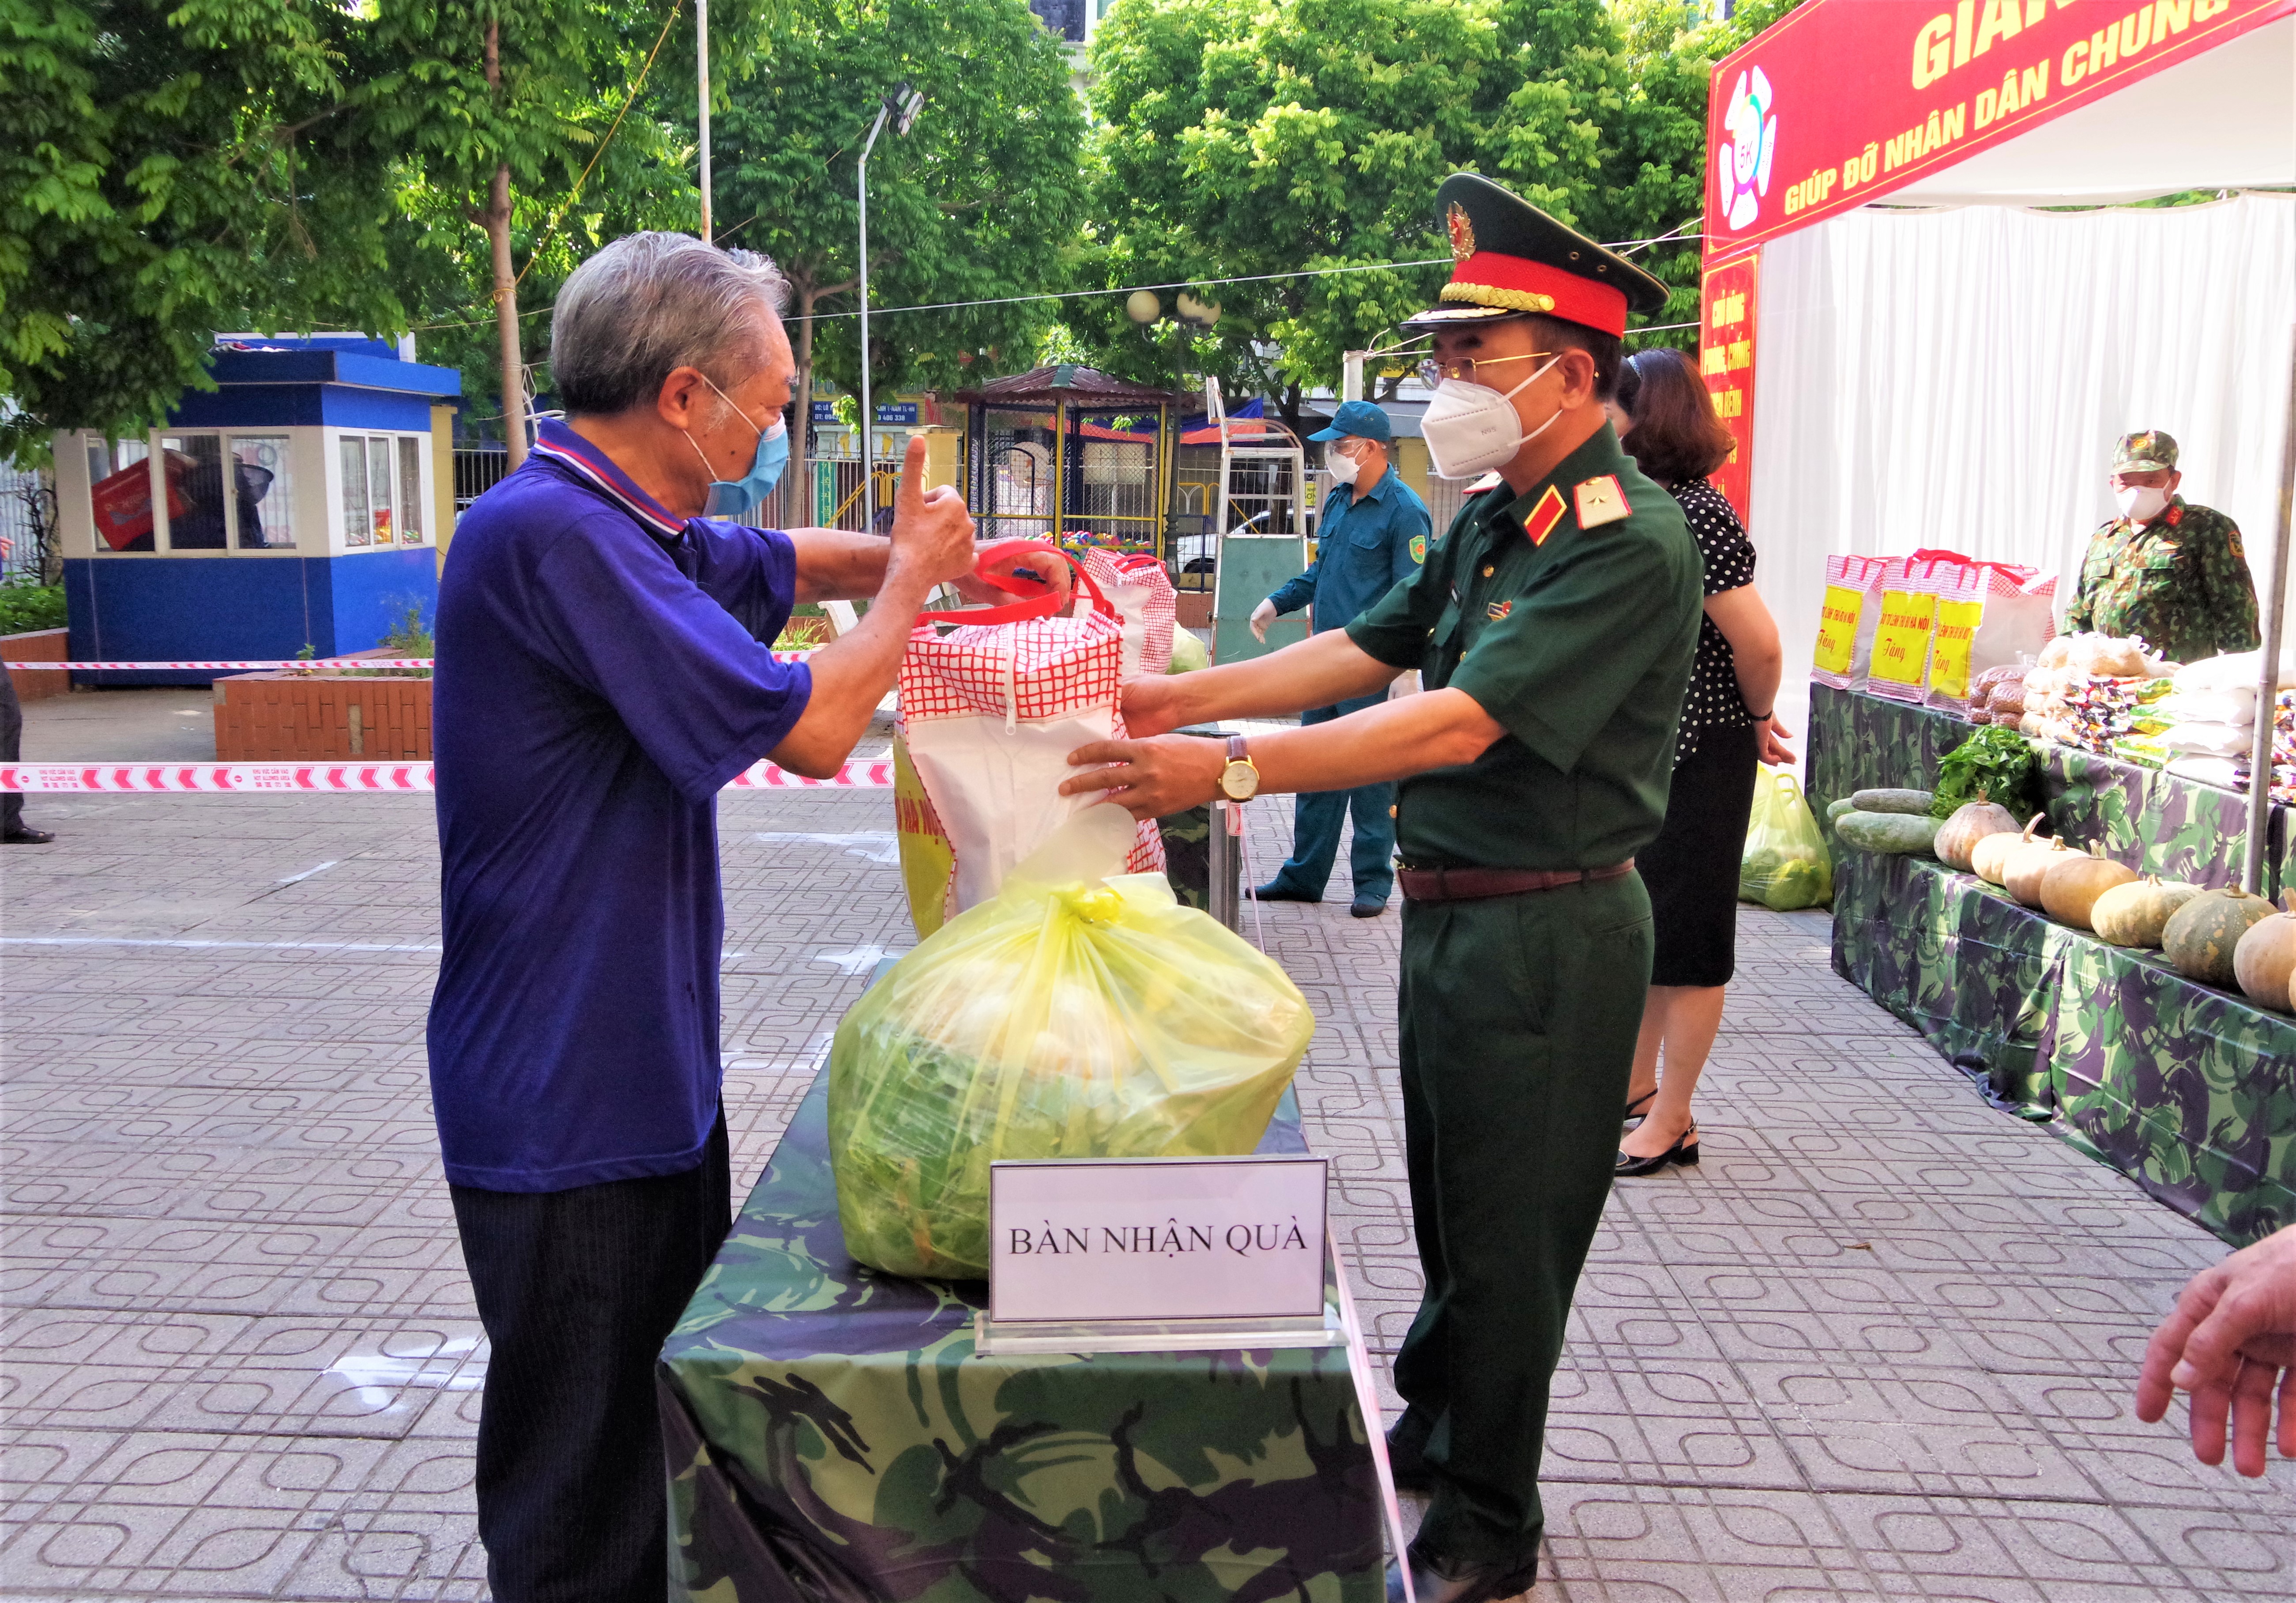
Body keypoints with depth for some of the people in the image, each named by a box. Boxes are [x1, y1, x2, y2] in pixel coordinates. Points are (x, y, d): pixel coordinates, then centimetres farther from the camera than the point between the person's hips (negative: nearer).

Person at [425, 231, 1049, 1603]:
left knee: (669, 1424, 23)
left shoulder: (633, 530, 9)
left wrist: (925, 555, 11)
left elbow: (788, 563, 27)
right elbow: (809, 729, -23)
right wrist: (910, 574, -7)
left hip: (650, 1066, 10)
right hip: (565, 1096, -10)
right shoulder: (552, 535, -24)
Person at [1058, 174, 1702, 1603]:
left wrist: (1232, 770, -33)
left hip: (1545, 929, -8)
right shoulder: (1492, 522, 9)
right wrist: (1186, 699, 3)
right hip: (1452, 906, 9)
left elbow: (1464, 723, -29)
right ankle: (1429, 1429, 42)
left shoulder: (1628, 544, -21)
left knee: (1507, 1230, 5)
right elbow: (1371, 648, 12)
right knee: (1447, 1202, 22)